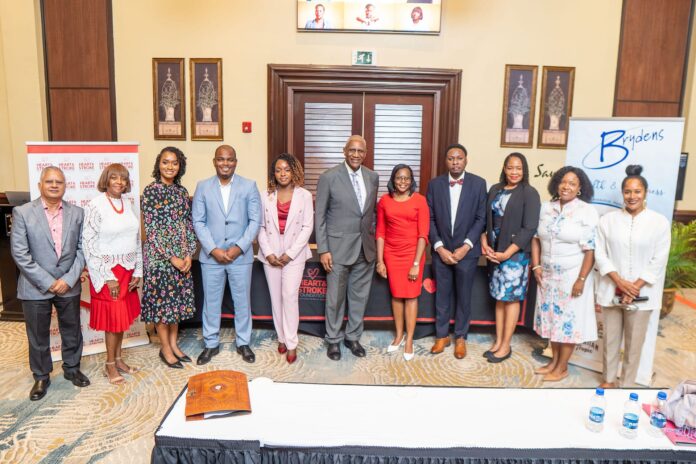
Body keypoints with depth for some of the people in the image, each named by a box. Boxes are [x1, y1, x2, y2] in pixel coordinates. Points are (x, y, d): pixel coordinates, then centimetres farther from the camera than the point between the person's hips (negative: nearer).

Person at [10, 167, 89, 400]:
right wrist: (48, 282, -15)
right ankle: (41, 377, 30)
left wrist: (69, 279, -11)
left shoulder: (76, 213, 1)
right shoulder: (22, 212, -7)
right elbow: (20, 253, -11)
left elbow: (81, 249, 0)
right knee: (38, 336, 12)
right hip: (36, 287, -2)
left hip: (69, 286, 2)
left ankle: (72, 368, 35)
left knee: (72, 332, 14)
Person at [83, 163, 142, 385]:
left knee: (123, 316, 13)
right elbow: (89, 244, -13)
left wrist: (138, 271, 5)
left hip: (127, 270, 5)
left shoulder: (127, 203, 6)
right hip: (107, 270, -5)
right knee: (114, 318, 2)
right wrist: (108, 277, -14)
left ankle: (118, 359, 27)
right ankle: (110, 365, 18)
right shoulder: (95, 205, -12)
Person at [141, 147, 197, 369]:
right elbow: (151, 229, -13)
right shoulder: (151, 190, -9)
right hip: (159, 255, -5)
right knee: (161, 299, 5)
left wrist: (189, 254, -2)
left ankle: (174, 343, 27)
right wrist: (171, 257, -14)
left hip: (182, 255, 6)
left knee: (178, 299, 12)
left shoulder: (182, 191, 7)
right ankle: (165, 348, 19)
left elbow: (189, 224, 8)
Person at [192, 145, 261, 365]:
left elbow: (255, 221, -3)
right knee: (211, 302, 11)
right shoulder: (202, 187, 2)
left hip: (241, 255, -1)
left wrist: (239, 247, -12)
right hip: (211, 255, 1)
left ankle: (243, 342, 26)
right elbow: (198, 222, 0)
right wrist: (213, 250, -10)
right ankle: (211, 344, 27)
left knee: (242, 301, 10)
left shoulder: (249, 186, -1)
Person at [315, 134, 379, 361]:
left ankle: (353, 337, 31)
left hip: (365, 248, 4)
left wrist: (373, 238, 9)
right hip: (338, 247, -4)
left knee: (360, 296, 13)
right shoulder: (329, 177, -8)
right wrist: (323, 250, -10)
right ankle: (334, 339, 26)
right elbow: (320, 216, -7)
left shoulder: (373, 177, 5)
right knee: (335, 297, 7)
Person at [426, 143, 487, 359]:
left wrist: (466, 246, -12)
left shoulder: (478, 183, -2)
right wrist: (439, 247, -8)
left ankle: (460, 338, 25)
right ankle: (442, 336, 25)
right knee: (442, 296, 11)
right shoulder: (435, 184, 1)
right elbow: (430, 219, 0)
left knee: (464, 296, 10)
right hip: (441, 251, 1)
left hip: (466, 251, -1)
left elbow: (481, 218, -4)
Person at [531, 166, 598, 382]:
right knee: (552, 316, 14)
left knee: (568, 319, 5)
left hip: (572, 275, -5)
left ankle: (562, 367, 18)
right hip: (548, 274, 5)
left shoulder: (587, 212, -11)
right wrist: (536, 266, 0)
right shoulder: (546, 207, 3)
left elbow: (590, 250, -14)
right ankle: (554, 360, 29)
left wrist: (581, 279, -17)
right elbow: (536, 238, 9)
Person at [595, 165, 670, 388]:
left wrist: (635, 288, -11)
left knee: (634, 342, 6)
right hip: (611, 291, 1)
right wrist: (620, 282, -12)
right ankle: (608, 379, 28)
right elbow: (600, 254, -1)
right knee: (610, 338, 11)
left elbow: (659, 261, -4)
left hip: (641, 294, -1)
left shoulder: (659, 222, -2)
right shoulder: (608, 220, 2)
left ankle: (626, 384, 23)